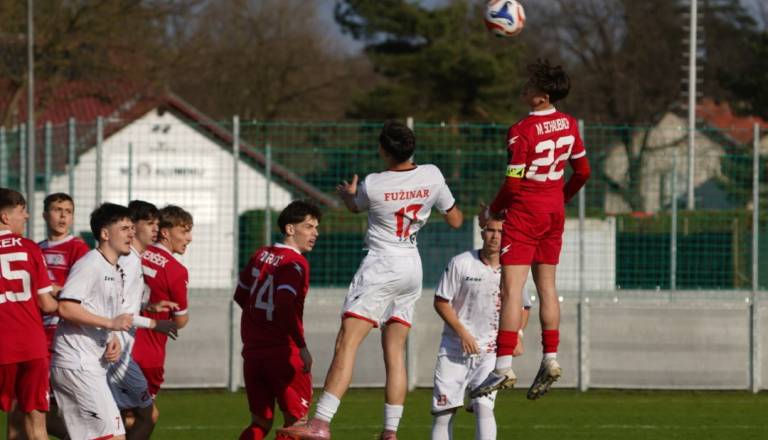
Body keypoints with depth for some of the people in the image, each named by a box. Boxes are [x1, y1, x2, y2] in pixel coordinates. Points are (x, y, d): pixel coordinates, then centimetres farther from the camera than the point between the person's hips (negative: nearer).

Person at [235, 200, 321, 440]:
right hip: (283, 352, -7)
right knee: (296, 419, 4)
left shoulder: (261, 255, 10)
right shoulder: (295, 263, -13)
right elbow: (285, 306, -26)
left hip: (253, 351, 7)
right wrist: (302, 346, -25)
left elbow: (241, 295, 21)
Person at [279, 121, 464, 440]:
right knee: (394, 351, 9)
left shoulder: (373, 185, -13)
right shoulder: (432, 176, -2)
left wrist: (347, 194, 37)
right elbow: (455, 221, 11)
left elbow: (354, 206, 13)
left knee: (346, 344, -11)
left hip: (381, 265, -6)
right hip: (412, 268, 6)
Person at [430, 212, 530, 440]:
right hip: (454, 349, 0)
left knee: (484, 406, -17)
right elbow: (441, 301, -3)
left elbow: (523, 307, 19)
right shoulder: (461, 263, -7)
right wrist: (462, 333, -14)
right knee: (443, 411, -1)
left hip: (490, 350, 1)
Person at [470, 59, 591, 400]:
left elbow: (513, 184, -17)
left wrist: (490, 212, -1)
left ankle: (504, 367, -15)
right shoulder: (568, 124, 4)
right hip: (554, 212, 7)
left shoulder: (521, 132, -18)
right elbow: (582, 171, 12)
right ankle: (550, 359, 14)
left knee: (511, 288, -9)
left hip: (525, 213, -7)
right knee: (546, 286, 15)